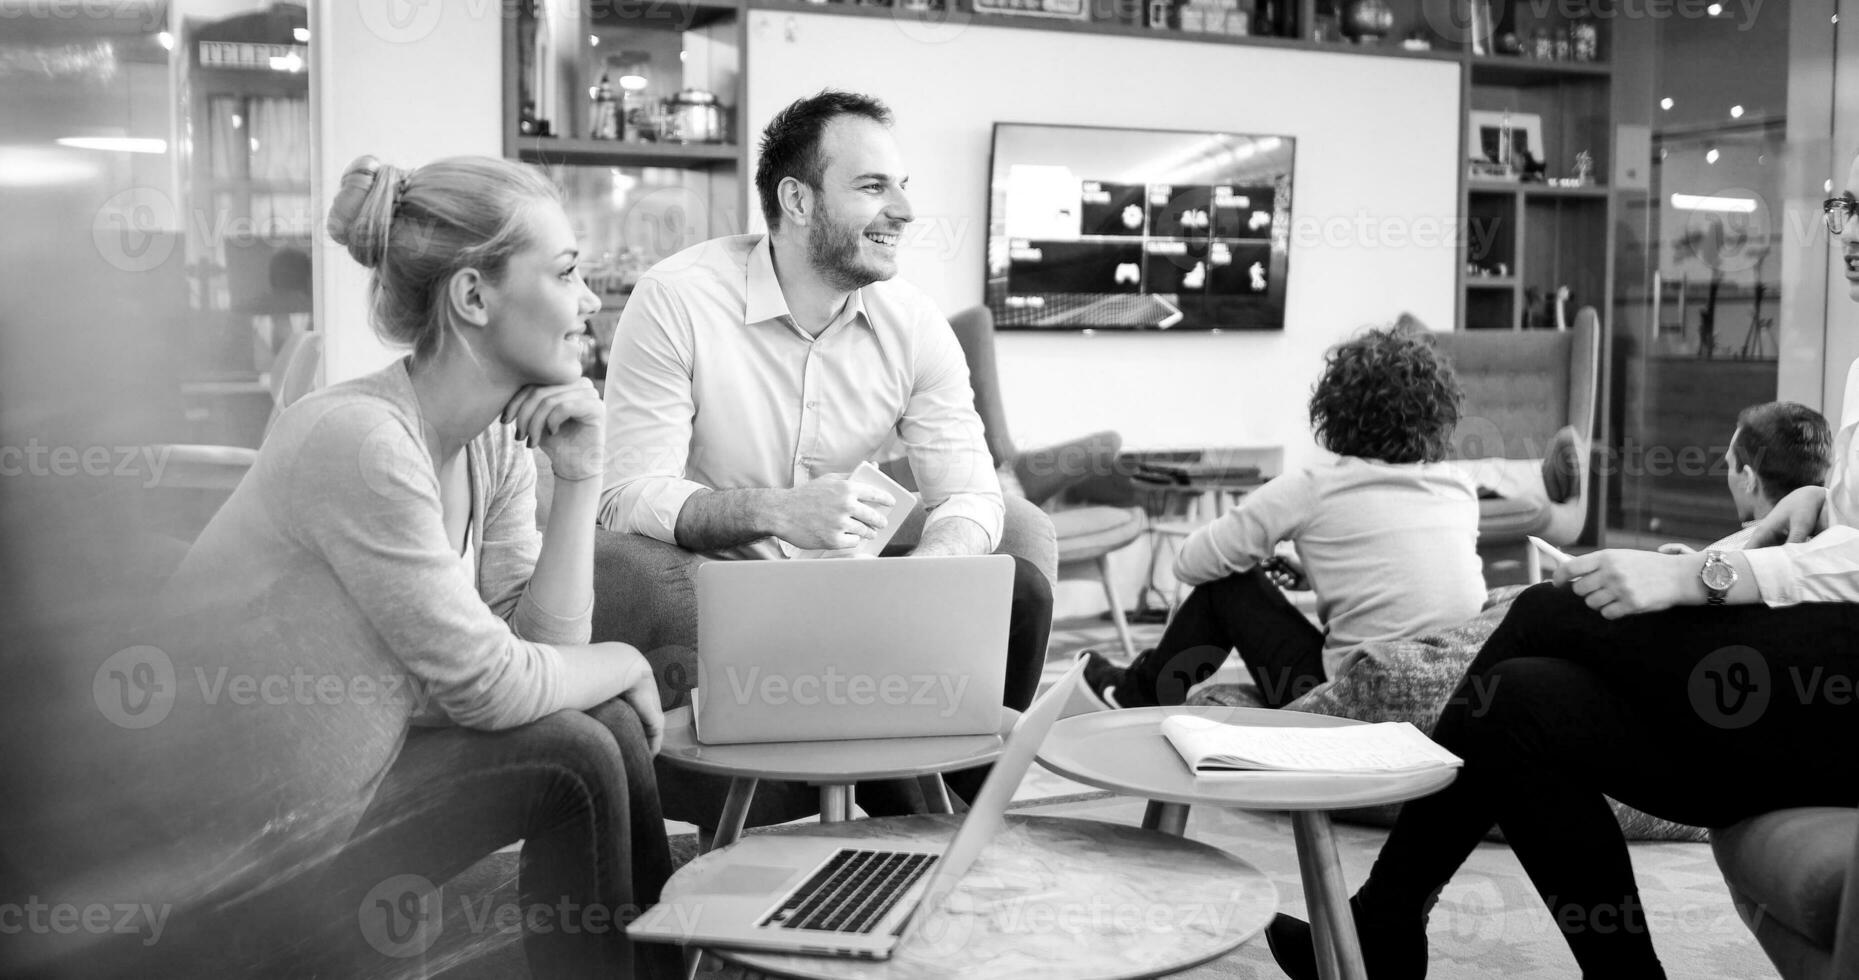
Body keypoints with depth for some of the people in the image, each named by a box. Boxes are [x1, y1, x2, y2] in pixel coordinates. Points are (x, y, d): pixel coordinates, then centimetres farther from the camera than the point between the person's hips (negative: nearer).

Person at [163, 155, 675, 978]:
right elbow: (487, 683, -23)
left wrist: (579, 481, -10)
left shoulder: (496, 437, 0)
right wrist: (625, 664, -6)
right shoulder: (361, 442, -26)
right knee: (574, 758, -13)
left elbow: (543, 639, -3)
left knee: (605, 722, -3)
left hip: (330, 770, 8)